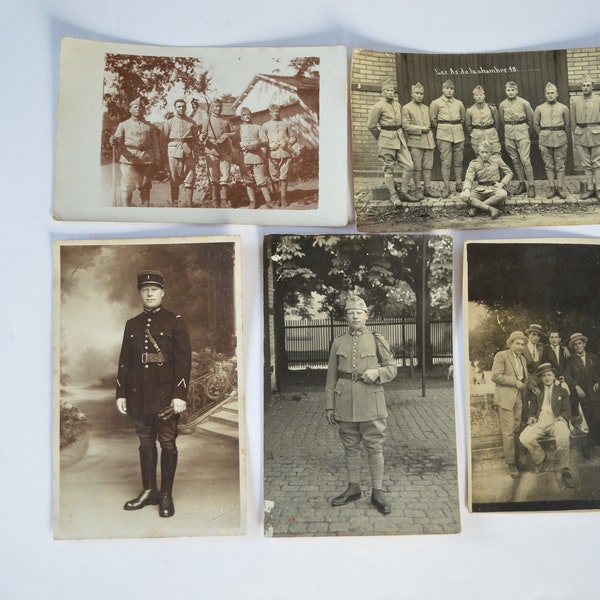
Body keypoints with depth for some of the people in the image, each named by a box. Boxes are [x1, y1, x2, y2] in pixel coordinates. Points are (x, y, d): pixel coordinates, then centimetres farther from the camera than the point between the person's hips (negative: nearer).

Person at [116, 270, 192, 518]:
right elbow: (124, 361, 13)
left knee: (167, 442, 2)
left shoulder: (175, 321, -2)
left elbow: (184, 360, -7)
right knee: (145, 442, 13)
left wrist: (180, 395, -14)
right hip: (138, 394, 4)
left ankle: (167, 495, 14)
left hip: (165, 393, -4)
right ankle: (149, 491, 26)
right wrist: (120, 394, 7)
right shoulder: (132, 324, 11)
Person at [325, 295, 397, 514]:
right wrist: (329, 406, 4)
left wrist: (376, 372, -16)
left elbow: (391, 369, 5)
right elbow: (331, 378, 8)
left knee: (375, 448, 2)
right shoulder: (338, 343, 6)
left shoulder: (377, 341, 2)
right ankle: (353, 488, 25)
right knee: (350, 447, 11)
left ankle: (377, 493, 14)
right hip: (345, 404, 2)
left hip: (371, 403, -2)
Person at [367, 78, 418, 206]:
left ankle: (404, 193, 10)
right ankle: (393, 195, 11)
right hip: (387, 141, -6)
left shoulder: (398, 105, 12)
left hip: (400, 139, 7)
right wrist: (380, 137, 5)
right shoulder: (378, 106, -8)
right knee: (389, 168, 0)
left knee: (409, 166, 0)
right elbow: (371, 125, -5)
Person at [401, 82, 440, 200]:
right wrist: (421, 129, -11)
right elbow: (405, 126, -9)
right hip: (415, 142, -5)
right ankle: (417, 190, 7)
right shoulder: (406, 108, -1)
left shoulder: (426, 108, 18)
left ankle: (427, 188, 11)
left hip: (428, 141, 5)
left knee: (428, 167, 4)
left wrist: (428, 130, 13)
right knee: (417, 167, -2)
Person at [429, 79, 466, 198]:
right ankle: (446, 187, -2)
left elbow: (463, 118, 24)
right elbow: (433, 120, 5)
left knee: (458, 161, 6)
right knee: (446, 162, -6)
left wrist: (457, 125, 14)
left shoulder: (459, 103, 12)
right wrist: (441, 128, 7)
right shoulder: (436, 103, 2)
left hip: (458, 133, 3)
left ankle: (459, 185, 15)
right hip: (444, 135, -3)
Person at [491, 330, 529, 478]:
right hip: (505, 398, -7)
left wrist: (524, 383, 12)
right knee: (508, 432, -7)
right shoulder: (501, 356, -5)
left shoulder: (522, 359, 19)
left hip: (518, 399, 7)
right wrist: (515, 381, -13)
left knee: (517, 430, 7)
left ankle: (516, 459, 16)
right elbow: (495, 376, -14)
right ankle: (510, 463, 1)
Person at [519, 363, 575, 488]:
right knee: (524, 438, -28)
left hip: (556, 420, -2)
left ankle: (565, 470, -24)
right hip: (539, 422, 2)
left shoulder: (562, 391, 20)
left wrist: (562, 417, -11)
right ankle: (540, 458, 2)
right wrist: (531, 417, -2)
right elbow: (532, 410, 21)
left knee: (563, 437, -40)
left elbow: (567, 410, 12)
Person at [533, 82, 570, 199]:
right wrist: (543, 137, 11)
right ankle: (551, 188, 8)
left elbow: (567, 125, 11)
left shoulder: (563, 108, 4)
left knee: (560, 165, 2)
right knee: (549, 165, 3)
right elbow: (536, 125, 12)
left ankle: (560, 188, 7)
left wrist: (564, 137, 12)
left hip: (560, 139, 0)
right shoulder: (539, 108, 5)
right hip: (545, 140, 1)